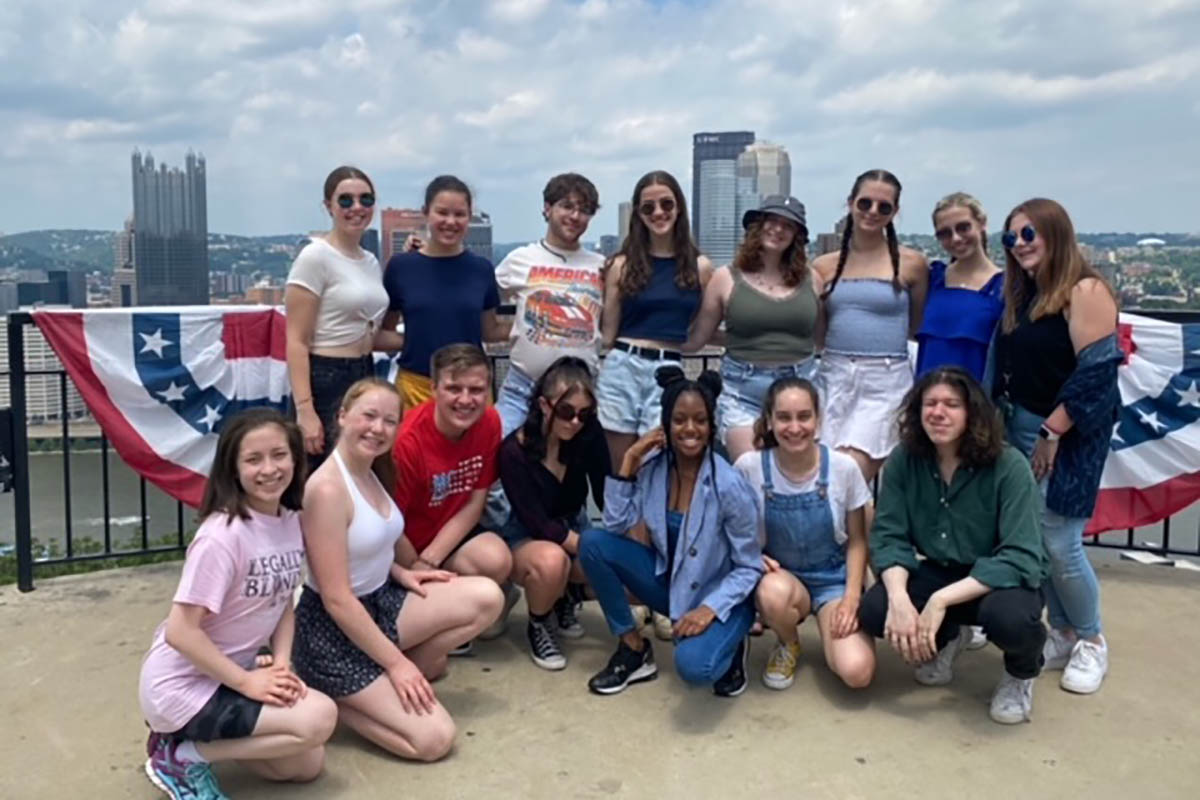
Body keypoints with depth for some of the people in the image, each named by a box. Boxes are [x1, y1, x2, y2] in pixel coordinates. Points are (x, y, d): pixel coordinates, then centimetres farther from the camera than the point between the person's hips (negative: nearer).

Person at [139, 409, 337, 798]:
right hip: (182, 683, -8)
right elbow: (180, 631, -25)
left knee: (307, 764, 8)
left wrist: (281, 665, -9)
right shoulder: (223, 536, -26)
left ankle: (192, 735, 18)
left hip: (230, 671, 8)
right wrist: (247, 682, -20)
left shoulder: (290, 522, -2)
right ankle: (184, 756, -5)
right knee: (319, 717, -21)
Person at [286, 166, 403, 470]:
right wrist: (304, 410, -21)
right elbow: (297, 342, -14)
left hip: (365, 377, 8)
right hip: (325, 382, -8)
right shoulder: (315, 257, -9)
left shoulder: (371, 261, 12)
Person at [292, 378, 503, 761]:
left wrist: (400, 572, -1)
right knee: (434, 738, -14)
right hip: (334, 632, -8)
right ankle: (328, 698, 3)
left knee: (486, 597, -7)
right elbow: (336, 599, -24)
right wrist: (396, 662, -20)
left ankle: (400, 679, 5)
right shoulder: (327, 489, -25)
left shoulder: (373, 472, 3)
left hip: (380, 601, 9)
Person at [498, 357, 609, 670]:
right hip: (527, 537, -4)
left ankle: (567, 598, 12)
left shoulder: (589, 434, -15)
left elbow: (607, 495, -11)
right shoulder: (514, 451, -24)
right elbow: (538, 522, -27)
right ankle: (537, 627, -6)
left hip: (574, 529, 5)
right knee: (551, 560, -38)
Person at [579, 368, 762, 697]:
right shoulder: (653, 465, -10)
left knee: (693, 665, -34)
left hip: (719, 595, -5)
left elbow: (750, 567, -15)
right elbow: (615, 525, -10)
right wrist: (629, 462, -17)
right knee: (593, 543, -14)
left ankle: (730, 645, 6)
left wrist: (710, 608, -28)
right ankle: (634, 649, 0)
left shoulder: (729, 486, -23)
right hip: (669, 580, 5)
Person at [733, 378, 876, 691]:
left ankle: (828, 623, 12)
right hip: (780, 576, 0)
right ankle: (788, 645, -2)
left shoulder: (844, 468, -13)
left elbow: (857, 541, -2)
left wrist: (852, 597, -13)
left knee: (856, 672, -24)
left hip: (833, 579, 0)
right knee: (774, 592, -38)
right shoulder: (748, 467, -15)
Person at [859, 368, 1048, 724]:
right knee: (873, 610, -23)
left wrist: (941, 601, -34)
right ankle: (946, 640, 14)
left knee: (1008, 617, -38)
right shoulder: (903, 460, -11)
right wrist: (899, 597, -31)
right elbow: (889, 537, -11)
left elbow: (1020, 558, -27)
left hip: (1002, 579, -3)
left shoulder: (1009, 466, -22)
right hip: (939, 572, 4)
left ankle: (1021, 673, 3)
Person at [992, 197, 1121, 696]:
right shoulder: (1021, 293, 12)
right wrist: (999, 421, 9)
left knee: (1059, 542, -5)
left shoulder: (1085, 290, -12)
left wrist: (1052, 434, -17)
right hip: (1020, 428, 7)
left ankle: (1091, 642, 17)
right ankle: (1062, 634, 24)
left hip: (1069, 433, -7)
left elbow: (1095, 372, -18)